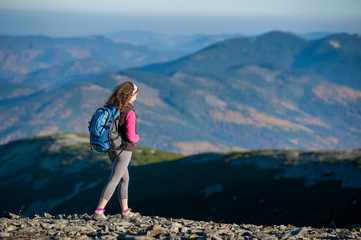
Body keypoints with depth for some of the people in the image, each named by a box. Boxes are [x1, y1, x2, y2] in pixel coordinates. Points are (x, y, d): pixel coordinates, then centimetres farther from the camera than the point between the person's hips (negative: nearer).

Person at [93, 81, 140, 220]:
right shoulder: (129, 112, -18)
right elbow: (131, 136, -22)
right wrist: (137, 137, 1)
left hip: (111, 150, 8)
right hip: (123, 151, -8)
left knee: (125, 179, 19)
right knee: (113, 181, -5)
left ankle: (126, 211, 25)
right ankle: (98, 211, -8)